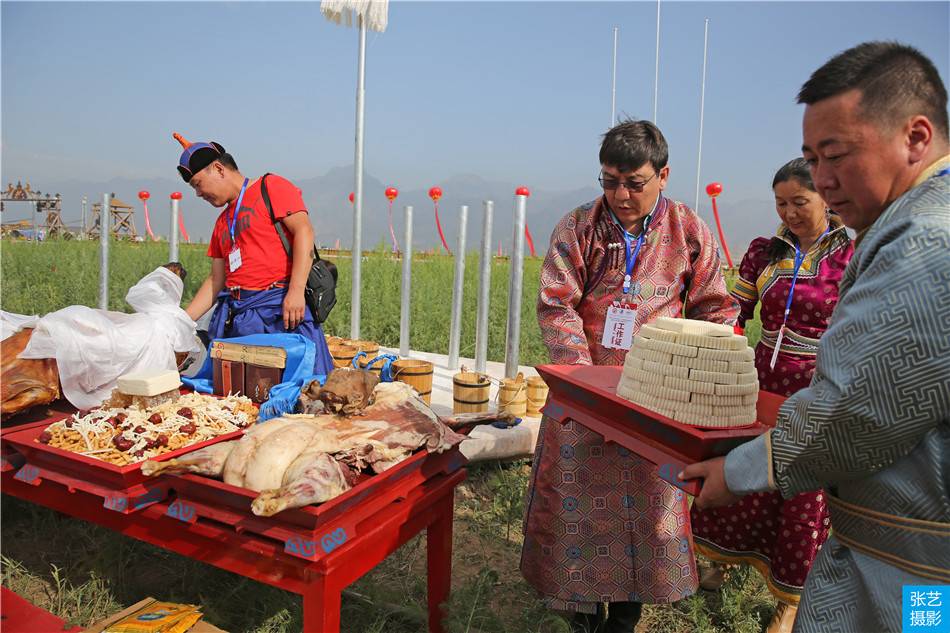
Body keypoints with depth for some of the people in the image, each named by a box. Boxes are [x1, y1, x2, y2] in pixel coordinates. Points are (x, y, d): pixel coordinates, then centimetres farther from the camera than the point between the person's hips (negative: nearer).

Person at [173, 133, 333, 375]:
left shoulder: (271, 187, 2)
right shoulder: (223, 223, 24)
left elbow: (303, 231, -11)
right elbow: (216, 281, 25)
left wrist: (296, 291, -21)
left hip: (281, 307, -7)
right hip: (235, 314, 7)